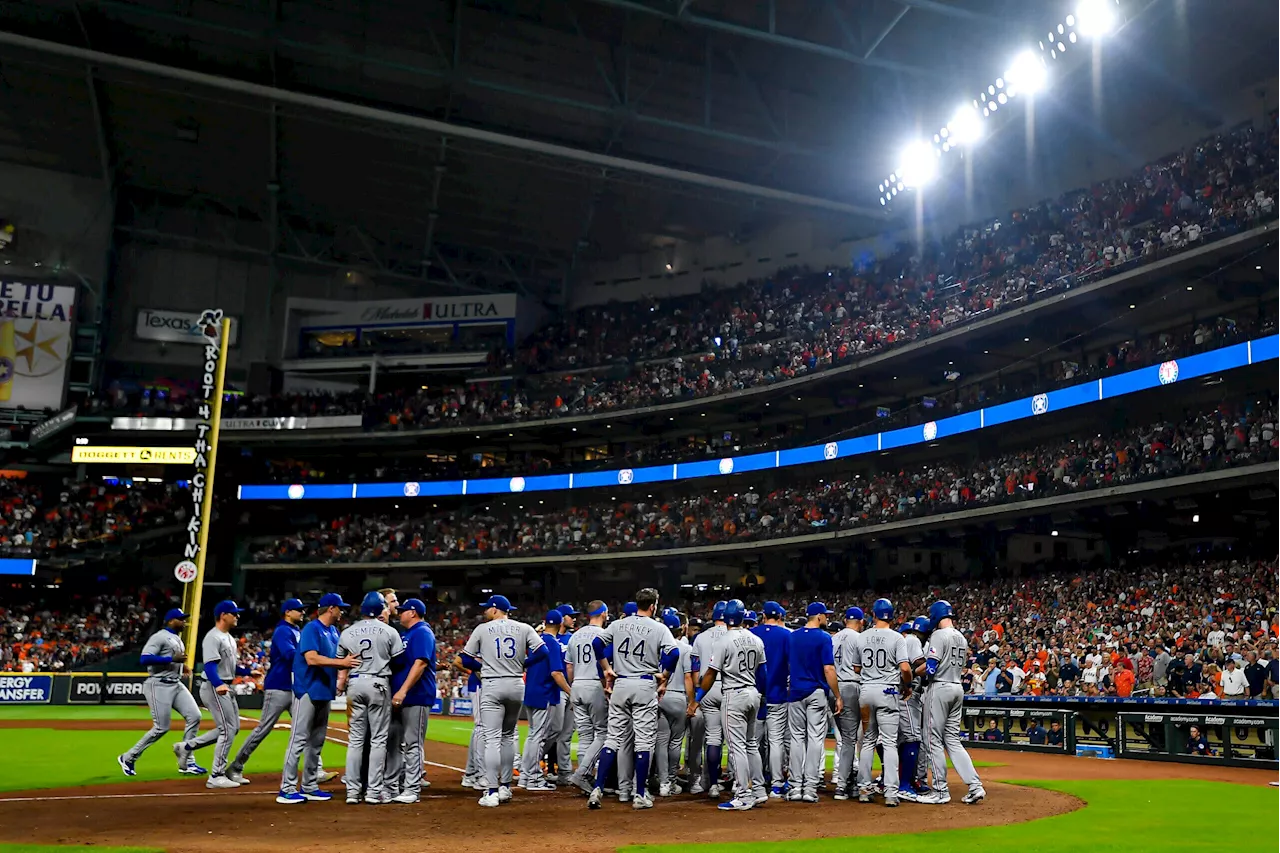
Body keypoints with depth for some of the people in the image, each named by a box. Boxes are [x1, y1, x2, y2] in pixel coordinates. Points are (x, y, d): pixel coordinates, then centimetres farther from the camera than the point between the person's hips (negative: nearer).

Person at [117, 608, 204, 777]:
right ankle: (128, 758, 12)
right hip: (159, 685, -9)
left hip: (177, 684, 9)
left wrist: (181, 665, 11)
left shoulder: (178, 639, 18)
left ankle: (185, 763, 3)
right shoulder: (159, 637, -10)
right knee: (161, 728, -7)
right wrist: (172, 659, -24)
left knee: (194, 716, -3)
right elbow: (145, 659, -23)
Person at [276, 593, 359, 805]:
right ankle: (287, 789, -4)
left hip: (325, 692, 9)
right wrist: (341, 663, -27)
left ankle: (309, 786, 19)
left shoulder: (333, 631, 15)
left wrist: (350, 661, -1)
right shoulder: (311, 629, -12)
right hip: (308, 691, -9)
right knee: (299, 739, -8)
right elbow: (311, 658, -23)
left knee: (317, 741, 12)